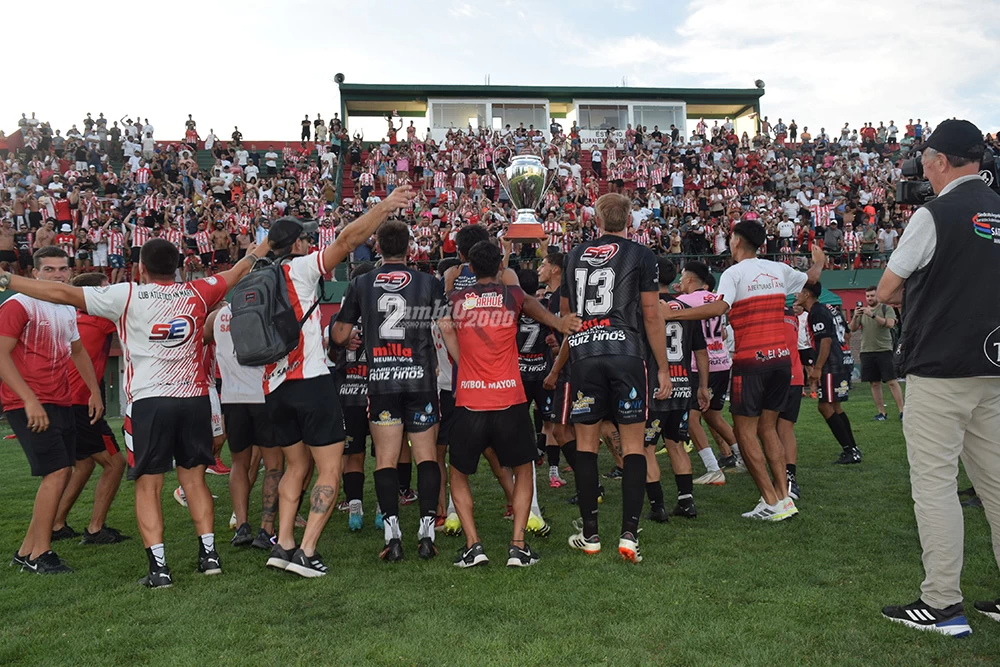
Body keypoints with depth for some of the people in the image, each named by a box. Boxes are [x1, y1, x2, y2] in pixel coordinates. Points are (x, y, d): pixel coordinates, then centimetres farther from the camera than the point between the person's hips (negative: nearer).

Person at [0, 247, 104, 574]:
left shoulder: (68, 309, 15)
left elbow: (78, 351, 27)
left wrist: (95, 391, 19)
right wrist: (30, 401, -21)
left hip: (61, 404, 8)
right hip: (29, 406, -8)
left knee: (61, 475, 9)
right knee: (56, 473, -12)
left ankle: (26, 551, 20)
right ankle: (39, 554, 0)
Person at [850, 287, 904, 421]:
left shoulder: (887, 308, 2)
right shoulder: (862, 311, 14)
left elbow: (890, 324, -15)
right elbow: (853, 329, 7)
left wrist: (873, 315, -24)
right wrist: (855, 316, -11)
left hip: (884, 350, -4)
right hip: (867, 351, 4)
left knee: (892, 381, -7)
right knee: (875, 384, 5)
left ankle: (901, 411, -4)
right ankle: (881, 412, 11)